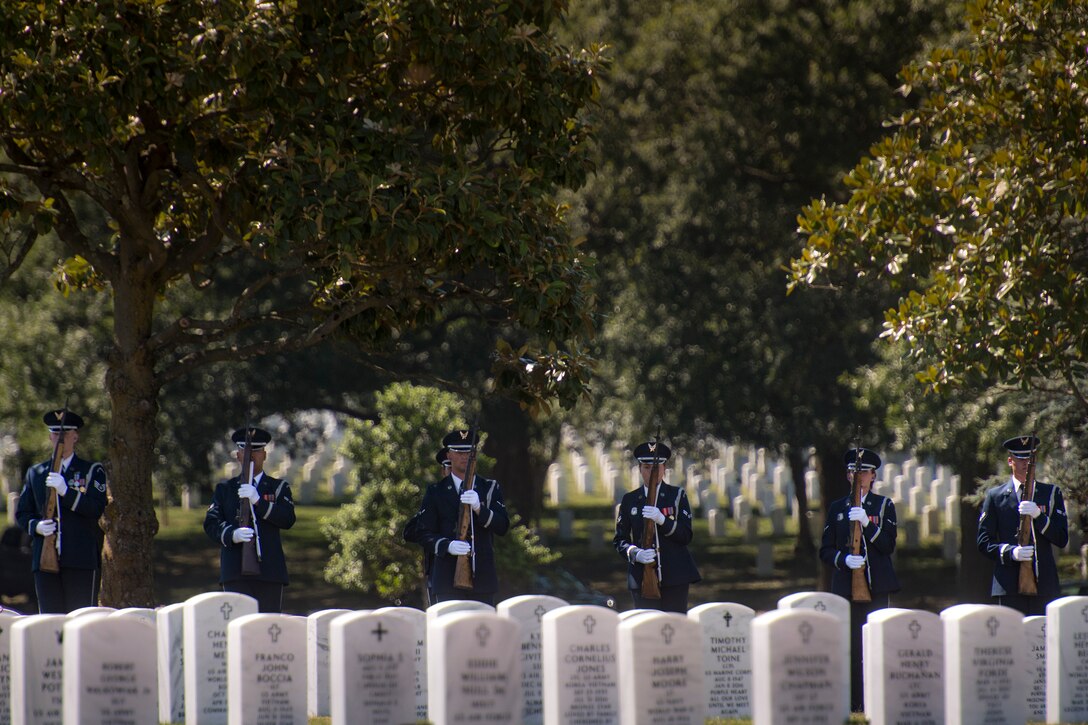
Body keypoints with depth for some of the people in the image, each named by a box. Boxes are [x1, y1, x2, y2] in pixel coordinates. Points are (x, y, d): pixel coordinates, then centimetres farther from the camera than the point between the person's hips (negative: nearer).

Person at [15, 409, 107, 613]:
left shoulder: (93, 471, 8)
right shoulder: (35, 473, 17)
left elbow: (98, 508, -6)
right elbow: (22, 514, 17)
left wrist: (66, 491, -17)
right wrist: (36, 526, -6)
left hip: (81, 560, -3)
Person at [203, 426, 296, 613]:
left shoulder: (279, 487, 15)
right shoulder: (224, 489, 17)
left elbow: (288, 520, -1)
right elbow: (211, 523, 4)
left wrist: (258, 501, -14)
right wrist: (233, 534, -17)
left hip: (269, 571, 0)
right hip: (236, 573, 0)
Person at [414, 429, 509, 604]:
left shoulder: (490, 488, 12)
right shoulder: (435, 492, 8)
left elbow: (503, 527, 0)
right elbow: (425, 535, 2)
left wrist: (479, 508, -18)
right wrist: (448, 546, -19)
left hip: (482, 577, 1)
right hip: (448, 579, -1)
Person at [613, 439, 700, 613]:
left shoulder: (677, 496, 8)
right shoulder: (629, 500, 12)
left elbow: (686, 536, 0)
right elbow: (619, 540, 10)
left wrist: (662, 520, -16)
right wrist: (635, 553, -11)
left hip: (675, 578, 0)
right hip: (643, 577, 0)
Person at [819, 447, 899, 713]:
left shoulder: (884, 505, 9)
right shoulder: (837, 508, 13)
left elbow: (888, 545, -2)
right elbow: (825, 551, 9)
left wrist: (867, 523, -15)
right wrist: (844, 560, -11)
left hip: (877, 587, -1)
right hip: (846, 587, 1)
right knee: (851, 646, -4)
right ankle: (853, 703, -2)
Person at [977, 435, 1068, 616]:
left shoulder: (1051, 493, 14)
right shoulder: (995, 496, 11)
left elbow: (1062, 539, 7)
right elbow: (984, 542, 6)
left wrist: (1038, 516, -9)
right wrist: (1011, 552, -13)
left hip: (1044, 585, 1)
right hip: (1009, 586, -1)